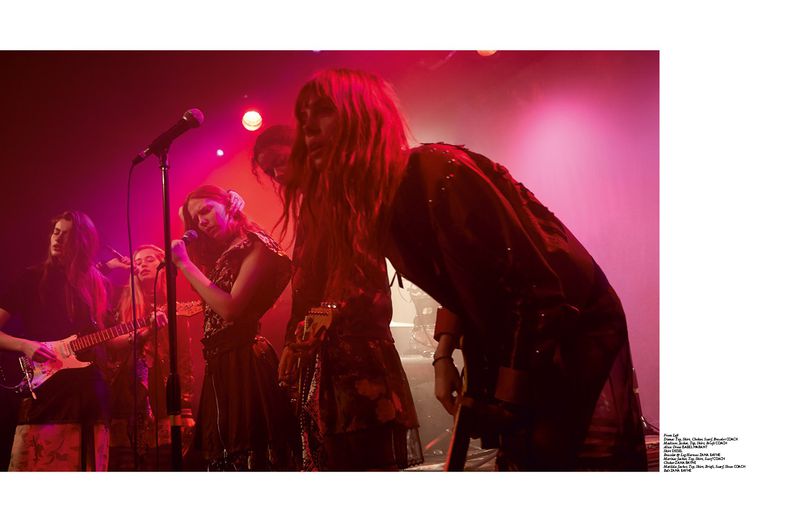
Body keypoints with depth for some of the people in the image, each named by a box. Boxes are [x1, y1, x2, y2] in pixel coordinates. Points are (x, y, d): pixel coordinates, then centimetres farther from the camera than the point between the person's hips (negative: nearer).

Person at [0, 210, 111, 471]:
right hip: (42, 390, -2)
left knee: (88, 469, 4)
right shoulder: (32, 279, 6)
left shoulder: (97, 284, 14)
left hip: (88, 392, 3)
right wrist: (24, 345, -14)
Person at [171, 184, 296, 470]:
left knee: (252, 454, -7)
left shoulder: (255, 246, -6)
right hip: (219, 366, 9)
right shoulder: (219, 254, 19)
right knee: (223, 454, 10)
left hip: (244, 361, -9)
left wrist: (185, 263, -12)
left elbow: (230, 308, -17)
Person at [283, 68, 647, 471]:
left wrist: (507, 399, -22)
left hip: (575, 330, -8)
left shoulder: (438, 172, -24)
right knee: (522, 459, 11)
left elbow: (535, 284, -26)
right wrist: (445, 356, 5)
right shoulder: (375, 206, 2)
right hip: (511, 346, 8)